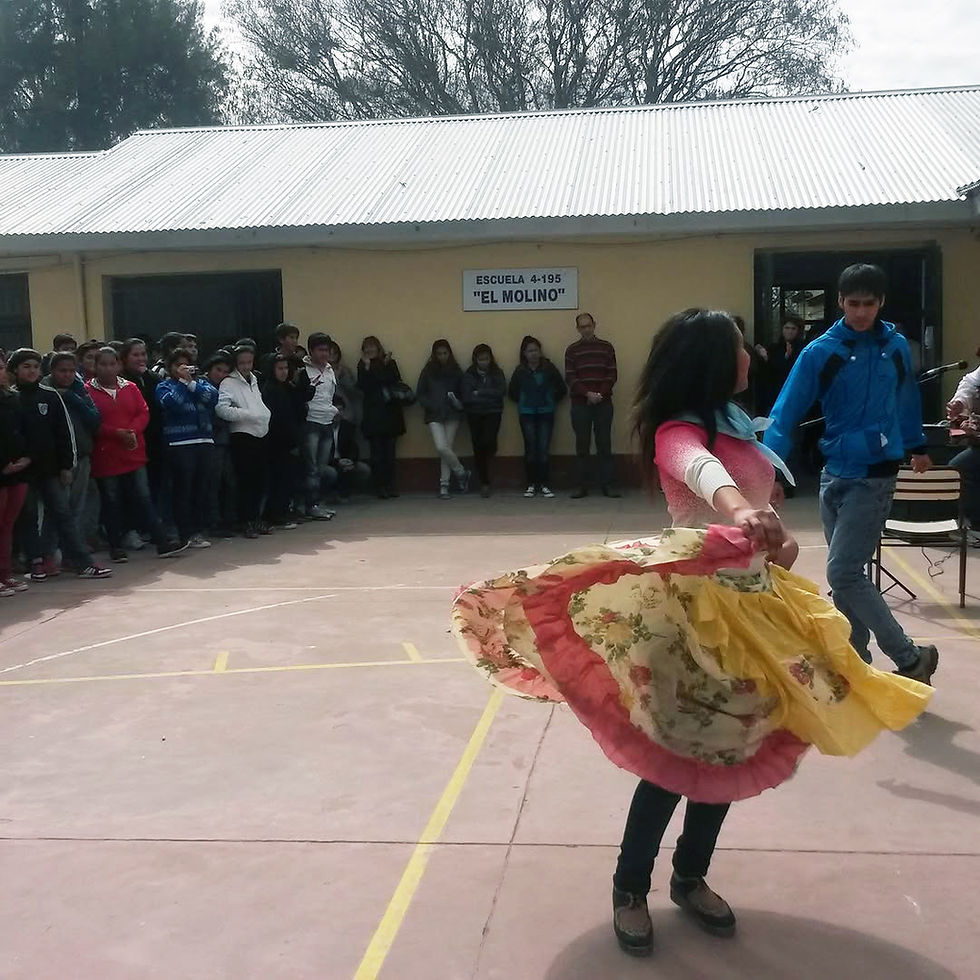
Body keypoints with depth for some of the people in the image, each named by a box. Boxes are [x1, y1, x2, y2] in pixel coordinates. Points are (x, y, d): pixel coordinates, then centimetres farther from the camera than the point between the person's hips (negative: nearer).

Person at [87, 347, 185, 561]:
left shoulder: (130, 388, 10)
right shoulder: (88, 391, -3)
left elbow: (144, 413, 5)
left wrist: (132, 431, -13)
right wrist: (116, 433, -19)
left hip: (134, 454, 3)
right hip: (105, 457, -3)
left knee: (143, 499, 5)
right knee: (112, 503, 6)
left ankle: (163, 542, 5)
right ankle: (116, 547, 16)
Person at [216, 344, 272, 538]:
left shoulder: (254, 380, 19)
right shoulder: (229, 383, -5)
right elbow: (222, 409, -18)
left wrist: (266, 415, 13)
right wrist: (248, 415, -16)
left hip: (262, 434, 7)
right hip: (243, 436, -7)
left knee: (261, 479, 11)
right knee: (245, 481, -3)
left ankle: (256, 517, 23)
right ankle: (247, 521, 5)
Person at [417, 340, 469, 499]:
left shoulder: (456, 371, 6)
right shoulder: (428, 371, 5)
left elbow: (463, 392, 10)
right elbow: (420, 393, 6)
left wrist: (460, 404, -10)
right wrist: (429, 406, -9)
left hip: (452, 414, 0)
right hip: (435, 415, 0)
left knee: (446, 448, -2)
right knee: (441, 448, -14)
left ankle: (444, 484, 7)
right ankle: (462, 473, 6)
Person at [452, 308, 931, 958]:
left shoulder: (733, 424, 10)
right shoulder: (681, 430, -17)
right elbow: (696, 466, -42)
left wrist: (781, 536, 3)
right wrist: (740, 509, -62)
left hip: (750, 597, 9)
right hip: (698, 604, -8)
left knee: (734, 749, 14)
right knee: (679, 754, -2)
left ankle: (691, 879, 32)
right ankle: (630, 891, 17)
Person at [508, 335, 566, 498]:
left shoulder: (549, 368, 0)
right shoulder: (520, 370, 3)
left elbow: (562, 389, 5)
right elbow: (512, 391, 12)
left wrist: (552, 402, 5)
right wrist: (523, 402, 9)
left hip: (546, 414, -1)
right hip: (527, 415, 1)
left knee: (544, 448, -6)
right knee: (530, 448, -1)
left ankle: (544, 485, 0)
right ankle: (531, 484, 6)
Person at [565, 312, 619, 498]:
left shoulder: (606, 347, 8)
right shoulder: (572, 350, 6)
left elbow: (612, 375, 3)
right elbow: (570, 378, -1)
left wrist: (601, 394, -11)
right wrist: (588, 394, -14)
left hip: (603, 403, 0)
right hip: (580, 404, 0)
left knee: (604, 444, 1)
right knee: (582, 446, 2)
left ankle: (607, 484, 4)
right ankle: (582, 486, 6)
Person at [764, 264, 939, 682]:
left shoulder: (896, 346, -1)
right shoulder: (820, 352, -4)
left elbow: (907, 399, 16)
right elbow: (787, 412, -9)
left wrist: (917, 446, 29)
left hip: (874, 475, -3)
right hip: (834, 473, 3)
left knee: (843, 574, -10)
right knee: (848, 573, 10)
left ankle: (911, 660, 4)